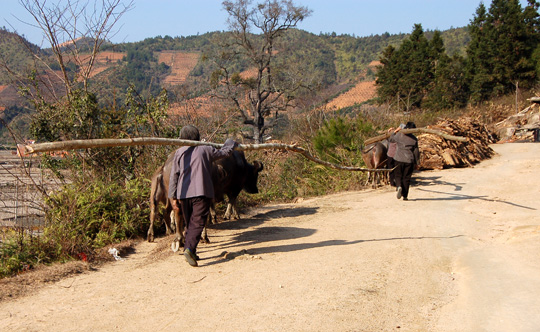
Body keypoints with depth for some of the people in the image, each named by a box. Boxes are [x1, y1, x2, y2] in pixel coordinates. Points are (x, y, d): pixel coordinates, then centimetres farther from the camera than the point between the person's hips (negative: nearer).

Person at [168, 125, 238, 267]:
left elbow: (174, 175, 3)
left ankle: (189, 252, 18)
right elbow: (226, 152, 16)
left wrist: (173, 197, 5)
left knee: (189, 224, 16)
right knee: (197, 223, -7)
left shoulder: (179, 152, 7)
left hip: (183, 194, 3)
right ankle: (189, 249, -26)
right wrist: (231, 143, 37)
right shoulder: (206, 150, 4)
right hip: (202, 193, -3)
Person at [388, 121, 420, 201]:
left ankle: (399, 186, -18)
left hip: (399, 159, -1)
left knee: (398, 175, 12)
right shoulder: (414, 138, 1)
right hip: (409, 160, 1)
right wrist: (417, 161, 18)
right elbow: (416, 151, 8)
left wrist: (395, 132, 24)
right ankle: (405, 196, 9)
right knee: (406, 178, 8)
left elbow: (390, 140, 12)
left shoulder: (399, 135, -5)